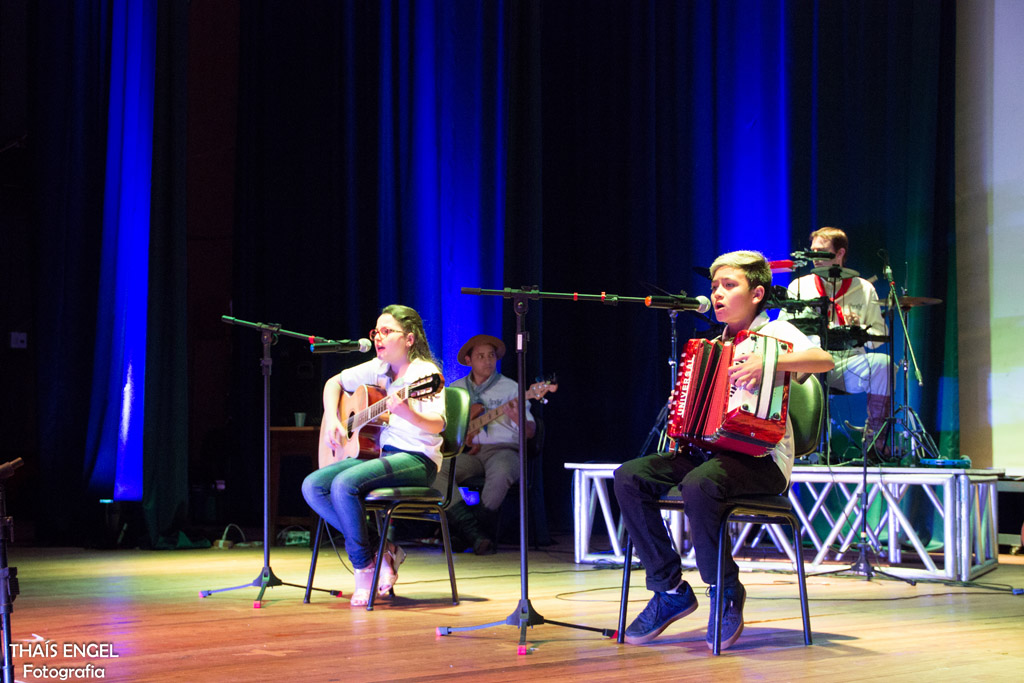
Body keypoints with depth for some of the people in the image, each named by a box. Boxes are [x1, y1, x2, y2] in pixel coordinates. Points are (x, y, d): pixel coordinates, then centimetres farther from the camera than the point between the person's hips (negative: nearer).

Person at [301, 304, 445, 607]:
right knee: (312, 486, -11)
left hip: (416, 459, -8)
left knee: (344, 484, -30)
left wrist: (406, 412, -41)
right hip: (377, 452, 8)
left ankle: (365, 565, -12)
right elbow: (334, 383, 26)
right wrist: (332, 420, 9)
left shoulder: (425, 372, -9)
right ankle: (385, 551, -8)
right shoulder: (377, 369, 13)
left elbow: (438, 425, -22)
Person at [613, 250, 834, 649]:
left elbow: (824, 360, -19)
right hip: (709, 449, 7)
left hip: (760, 458, -7)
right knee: (629, 477, -15)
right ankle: (669, 590, -7)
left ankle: (726, 591, -14)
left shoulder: (775, 333, 1)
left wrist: (767, 362, -32)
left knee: (699, 484, -38)